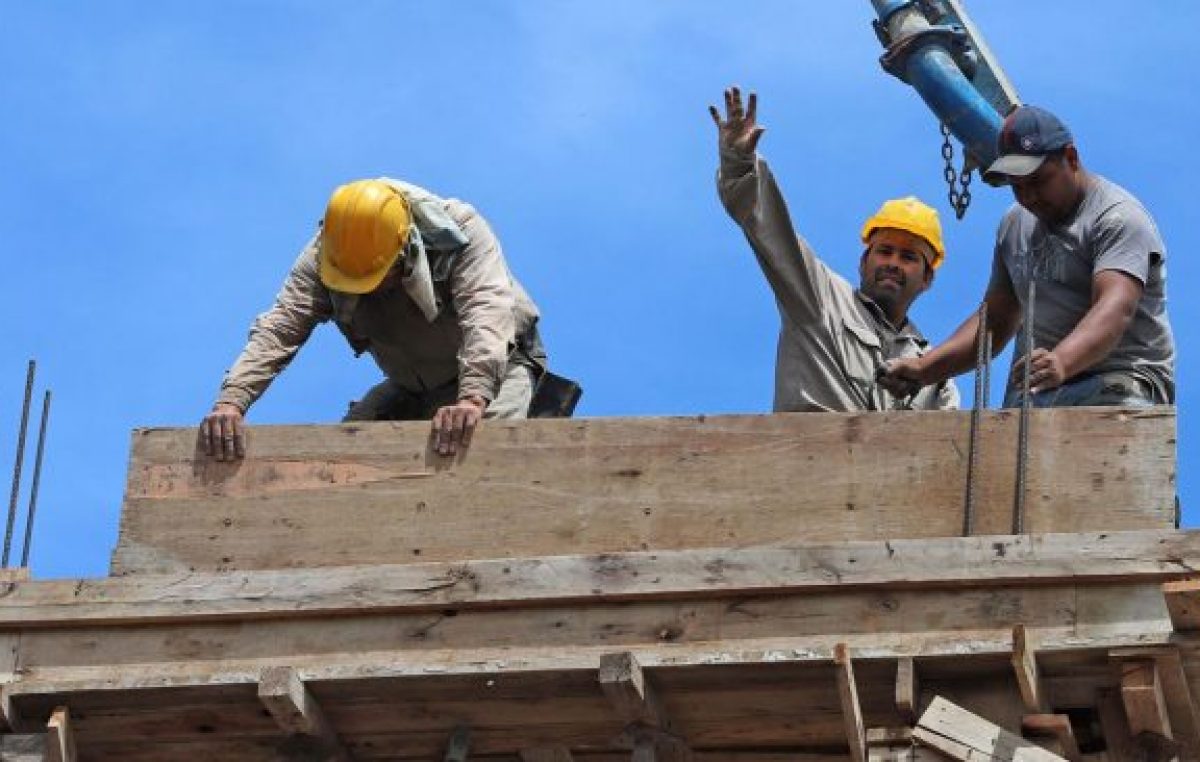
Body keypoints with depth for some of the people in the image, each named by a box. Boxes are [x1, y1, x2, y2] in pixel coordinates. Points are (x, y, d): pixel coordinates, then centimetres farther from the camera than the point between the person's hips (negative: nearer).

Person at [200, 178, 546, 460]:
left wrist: (473, 399, -60)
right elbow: (278, 329, -30)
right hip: (412, 386, 5)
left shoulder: (461, 232, -31)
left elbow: (488, 312, -44)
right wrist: (230, 401, -47)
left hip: (497, 363, -5)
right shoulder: (322, 257, -21)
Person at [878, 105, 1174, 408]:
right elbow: (995, 320, 24)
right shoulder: (1014, 224, 19)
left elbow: (1115, 310, -24)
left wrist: (1061, 362, -43)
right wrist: (923, 370, 9)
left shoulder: (1118, 218, -7)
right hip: (1031, 388, 6)